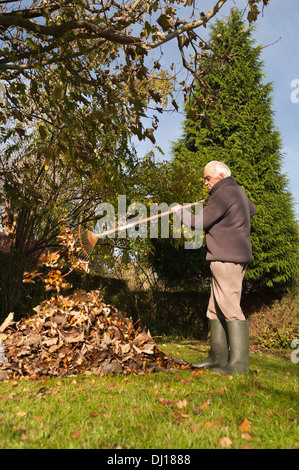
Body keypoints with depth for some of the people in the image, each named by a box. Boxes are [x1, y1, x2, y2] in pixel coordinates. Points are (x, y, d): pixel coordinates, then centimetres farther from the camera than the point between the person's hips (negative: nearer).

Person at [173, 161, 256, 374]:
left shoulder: (224, 193, -11)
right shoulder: (238, 191, 21)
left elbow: (200, 222, -10)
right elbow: (252, 209, 41)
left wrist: (180, 212, 6)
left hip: (228, 258, -11)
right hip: (230, 258, 11)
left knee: (230, 307, -11)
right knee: (215, 309, 10)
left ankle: (239, 362, -7)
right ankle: (218, 357, 14)